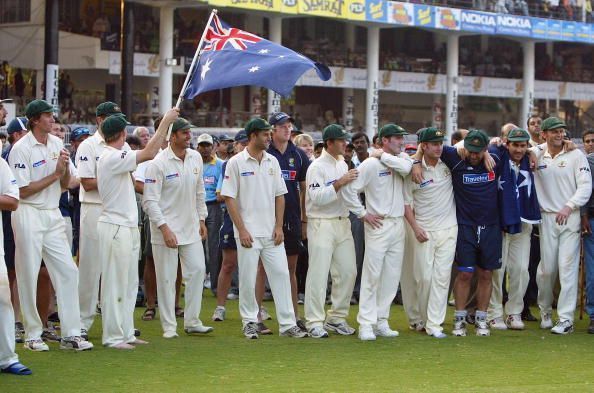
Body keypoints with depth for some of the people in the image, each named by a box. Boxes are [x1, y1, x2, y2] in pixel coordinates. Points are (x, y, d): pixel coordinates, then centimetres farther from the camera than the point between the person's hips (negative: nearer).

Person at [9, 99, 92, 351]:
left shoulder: (57, 143, 10)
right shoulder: (21, 149, -10)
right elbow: (23, 191, -13)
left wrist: (66, 168, -8)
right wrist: (55, 174, -12)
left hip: (53, 214, 6)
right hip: (29, 215, -6)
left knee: (67, 271, 2)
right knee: (28, 275, 0)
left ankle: (70, 334, 5)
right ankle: (32, 335, 9)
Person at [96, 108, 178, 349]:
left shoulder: (115, 157, 14)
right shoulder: (112, 157, -17)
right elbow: (149, 154, -24)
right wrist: (166, 122, -19)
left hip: (128, 227, 10)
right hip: (115, 227, -10)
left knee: (129, 283, 14)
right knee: (114, 282, -5)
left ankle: (126, 333, 19)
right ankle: (113, 336, 0)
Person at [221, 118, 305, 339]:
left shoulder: (272, 162, 10)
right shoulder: (236, 163, -5)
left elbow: (279, 195, 12)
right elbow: (229, 198, -7)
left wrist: (279, 226, 3)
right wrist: (241, 230, -12)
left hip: (272, 232, 4)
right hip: (248, 232, -4)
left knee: (281, 274, 1)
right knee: (248, 278, 1)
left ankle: (287, 324, 4)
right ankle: (250, 322, 13)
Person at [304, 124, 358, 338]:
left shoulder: (343, 164, 15)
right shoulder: (317, 167, -9)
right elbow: (317, 197, -20)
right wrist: (339, 183, -25)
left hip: (342, 222, 8)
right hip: (322, 224, -8)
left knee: (348, 271, 6)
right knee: (318, 274, -6)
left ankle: (337, 318, 17)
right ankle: (314, 322, -3)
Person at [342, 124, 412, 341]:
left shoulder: (401, 159, 8)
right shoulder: (370, 164, -9)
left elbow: (406, 168, -17)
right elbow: (349, 189, -12)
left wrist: (384, 156, -9)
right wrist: (363, 213, -9)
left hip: (398, 225, 6)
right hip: (378, 225, -6)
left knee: (392, 276, 8)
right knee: (372, 275, -6)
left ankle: (381, 322, 16)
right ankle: (366, 324, -3)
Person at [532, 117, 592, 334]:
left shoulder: (576, 155, 1)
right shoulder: (535, 154, 5)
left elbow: (586, 186, -4)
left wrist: (569, 206, -16)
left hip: (570, 217, -2)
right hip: (547, 217, 2)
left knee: (567, 267, -7)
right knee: (546, 268, 4)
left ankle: (566, 318, -7)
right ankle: (545, 311, 25)